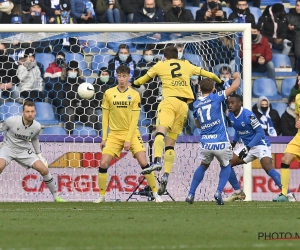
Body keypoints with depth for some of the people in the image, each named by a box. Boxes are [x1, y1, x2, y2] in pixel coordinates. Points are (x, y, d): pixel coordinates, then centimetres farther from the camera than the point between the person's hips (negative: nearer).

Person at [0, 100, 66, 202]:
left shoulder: (37, 126, -10)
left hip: (24, 151, 3)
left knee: (44, 170, -7)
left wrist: (39, 155, 15)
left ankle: (56, 196, 11)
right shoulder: (12, 121, -22)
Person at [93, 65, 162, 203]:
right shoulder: (109, 93, 1)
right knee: (103, 164, -9)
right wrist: (104, 138, 1)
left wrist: (128, 140, -11)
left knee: (143, 162, -12)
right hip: (114, 134, 2)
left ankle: (156, 193, 0)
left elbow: (134, 119, -5)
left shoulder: (134, 95, -3)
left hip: (131, 133, -1)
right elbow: (105, 117, 5)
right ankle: (101, 196, 6)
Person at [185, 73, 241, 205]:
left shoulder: (195, 105, 9)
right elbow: (235, 86, 0)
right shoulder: (216, 98, -4)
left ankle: (191, 194, 22)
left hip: (205, 143, 3)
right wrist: (237, 77, 20)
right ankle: (219, 192, 4)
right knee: (226, 166, 24)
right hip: (221, 143, -3)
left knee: (203, 166, 29)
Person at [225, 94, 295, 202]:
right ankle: (238, 193, 18)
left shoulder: (248, 115, -22)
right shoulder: (230, 115, 1)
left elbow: (260, 132, -20)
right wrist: (234, 142, 7)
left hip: (260, 144, -8)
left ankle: (288, 194, -26)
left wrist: (247, 148, -25)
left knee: (267, 167, -28)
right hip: (247, 146, 8)